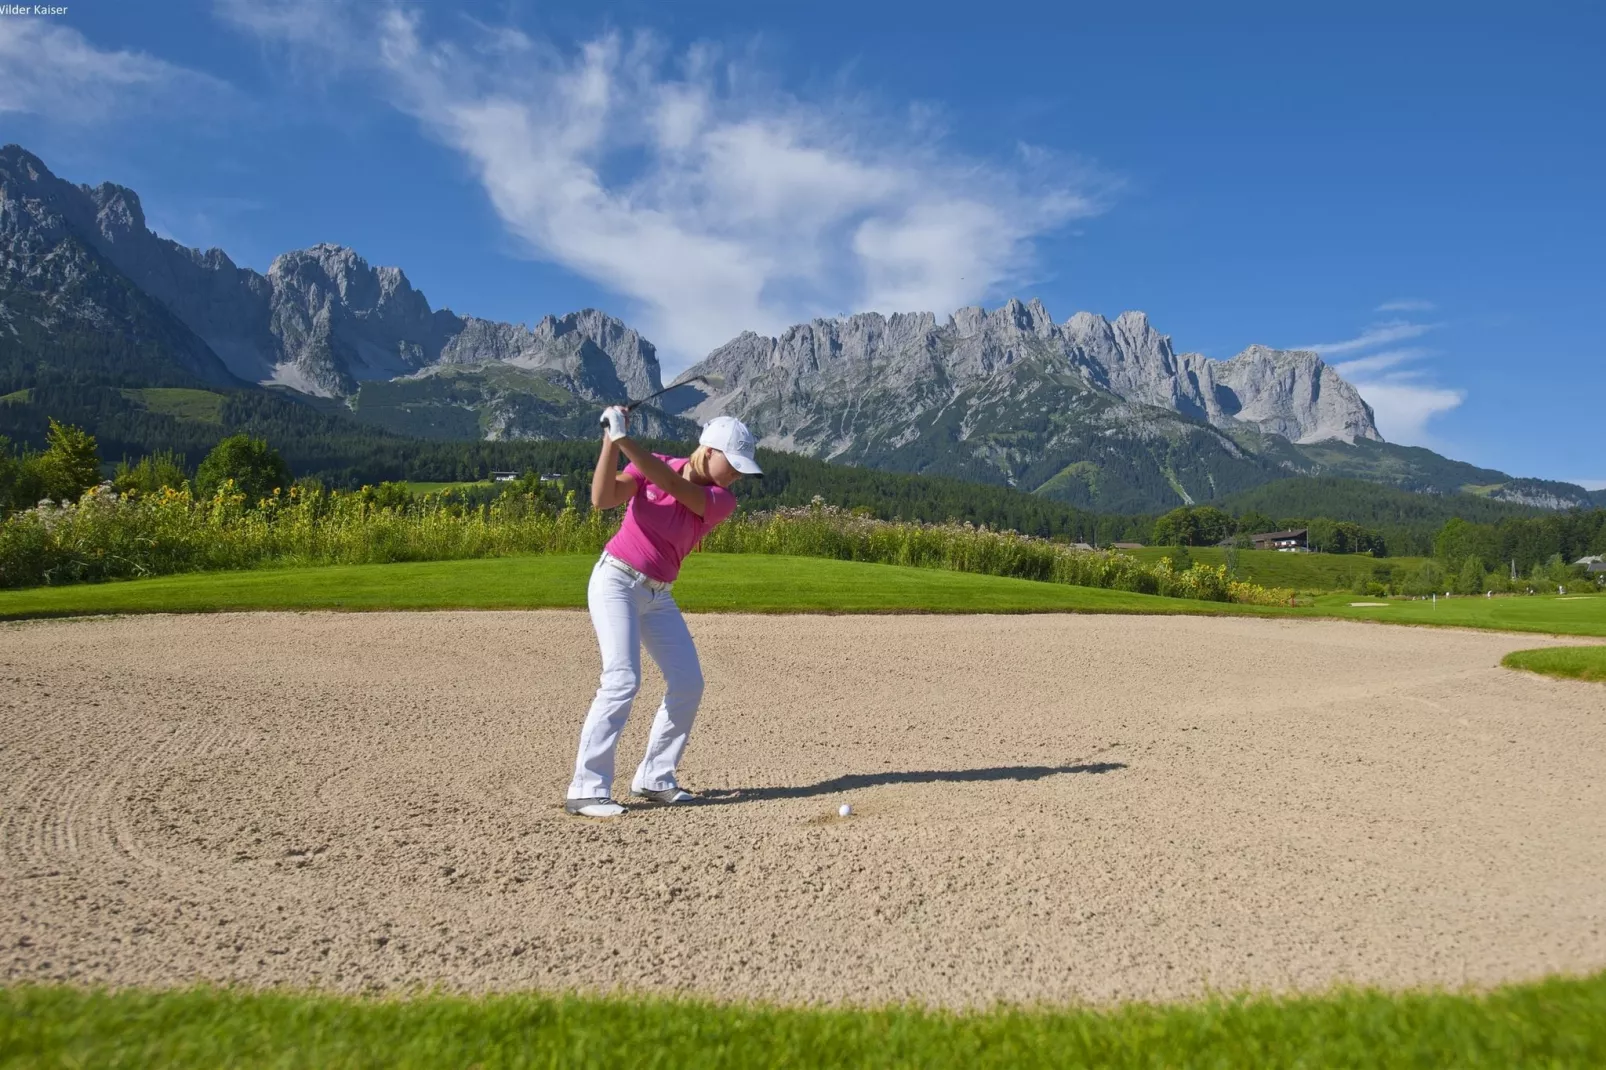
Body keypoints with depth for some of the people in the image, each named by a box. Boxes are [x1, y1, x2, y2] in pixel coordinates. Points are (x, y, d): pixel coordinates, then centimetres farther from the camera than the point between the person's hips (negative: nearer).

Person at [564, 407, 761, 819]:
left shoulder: (721, 501, -5)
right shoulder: (652, 464, -6)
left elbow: (673, 485, -23)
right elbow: (602, 499, -19)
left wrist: (624, 438, -31)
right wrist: (610, 440, -28)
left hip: (658, 596, 5)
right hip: (616, 581, -5)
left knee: (688, 683, -1)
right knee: (623, 680, -19)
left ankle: (653, 778, 12)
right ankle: (586, 790, -14)